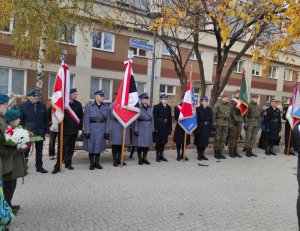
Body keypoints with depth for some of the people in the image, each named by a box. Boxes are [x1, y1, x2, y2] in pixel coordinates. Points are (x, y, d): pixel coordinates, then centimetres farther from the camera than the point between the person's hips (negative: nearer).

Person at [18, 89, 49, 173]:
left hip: (40, 132, 3)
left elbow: (46, 119, 6)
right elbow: (20, 120, -5)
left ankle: (39, 166, 24)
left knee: (39, 151, 13)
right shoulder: (22, 106, -5)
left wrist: (47, 131, 3)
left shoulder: (42, 105, 4)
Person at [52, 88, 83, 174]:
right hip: (64, 130, -4)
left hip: (74, 130, 4)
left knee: (71, 148, 12)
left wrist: (80, 128, 5)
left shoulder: (78, 104, 5)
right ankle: (57, 166, 7)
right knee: (62, 148, 0)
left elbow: (81, 117, 8)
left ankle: (68, 163, 27)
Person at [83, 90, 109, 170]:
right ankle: (92, 163, 19)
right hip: (91, 129, -2)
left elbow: (107, 120, 4)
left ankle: (97, 162, 23)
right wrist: (86, 131, -11)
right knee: (91, 146, 5)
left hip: (101, 130, 3)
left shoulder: (105, 107, 4)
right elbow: (86, 119, -7)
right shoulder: (89, 106, -5)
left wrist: (107, 132, 0)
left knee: (99, 146, 9)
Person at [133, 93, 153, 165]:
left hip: (148, 129, 5)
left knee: (147, 144, 8)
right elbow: (135, 120, -9)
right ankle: (140, 159, 15)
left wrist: (152, 129, 8)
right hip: (140, 129, -5)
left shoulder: (150, 108, 9)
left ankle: (144, 158, 21)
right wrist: (135, 130, -12)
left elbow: (152, 119, 11)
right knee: (140, 144, 1)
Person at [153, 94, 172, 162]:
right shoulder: (156, 107, -3)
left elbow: (170, 119, 9)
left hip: (165, 128, 5)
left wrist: (170, 128, 4)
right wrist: (155, 128, -15)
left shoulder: (168, 107, 11)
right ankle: (157, 156, 12)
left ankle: (161, 155, 19)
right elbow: (155, 118, -9)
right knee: (158, 142, 2)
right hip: (159, 127, -4)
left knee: (163, 142, 9)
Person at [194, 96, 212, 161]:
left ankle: (202, 154, 21)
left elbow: (211, 120, 8)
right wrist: (197, 128, -14)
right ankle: (199, 155, 13)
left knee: (205, 141, 9)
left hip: (207, 127, 4)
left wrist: (210, 128, 2)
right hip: (200, 127, -4)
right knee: (199, 141, 3)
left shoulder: (209, 109, 8)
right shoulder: (198, 109, -4)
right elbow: (197, 119, -9)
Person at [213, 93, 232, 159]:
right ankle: (216, 153, 7)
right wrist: (214, 122, -14)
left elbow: (230, 115, 18)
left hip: (226, 124, 6)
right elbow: (213, 114, -8)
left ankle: (220, 152, 16)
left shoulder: (229, 106, 13)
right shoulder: (217, 105, -5)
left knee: (223, 138, 7)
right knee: (217, 138, -2)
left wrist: (229, 123, 13)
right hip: (219, 123, -6)